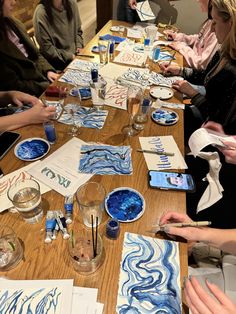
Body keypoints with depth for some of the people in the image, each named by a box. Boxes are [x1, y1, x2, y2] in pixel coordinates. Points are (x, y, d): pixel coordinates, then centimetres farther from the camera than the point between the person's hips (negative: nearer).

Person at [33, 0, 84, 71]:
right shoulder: (41, 13, -16)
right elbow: (46, 48, -15)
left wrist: (79, 46, -4)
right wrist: (69, 56, -16)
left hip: (74, 54, 6)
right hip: (56, 60, -6)